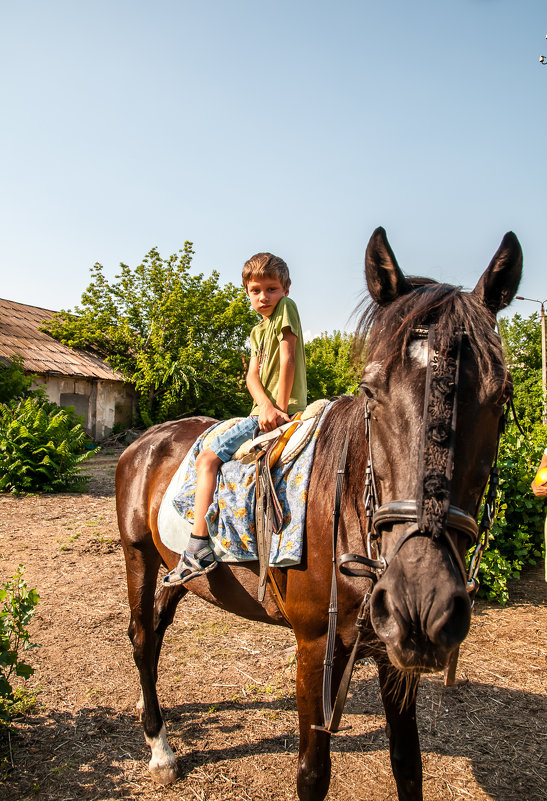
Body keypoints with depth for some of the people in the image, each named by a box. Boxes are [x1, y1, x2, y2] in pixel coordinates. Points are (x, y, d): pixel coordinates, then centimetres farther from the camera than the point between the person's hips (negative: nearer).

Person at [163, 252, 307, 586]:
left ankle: (199, 548, -21)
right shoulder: (258, 331, 19)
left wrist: (281, 410, -15)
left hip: (286, 409, -10)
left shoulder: (287, 307, -5)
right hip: (265, 409, 10)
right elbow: (252, 374, 4)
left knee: (207, 459, -18)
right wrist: (267, 406, -16)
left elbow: (288, 360, -13)